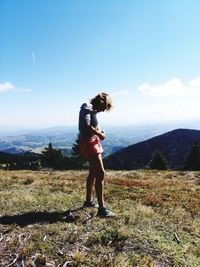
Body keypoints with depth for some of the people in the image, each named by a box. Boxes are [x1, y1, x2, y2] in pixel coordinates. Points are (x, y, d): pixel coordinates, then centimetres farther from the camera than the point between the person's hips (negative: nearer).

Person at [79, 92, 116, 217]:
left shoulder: (92, 110, 15)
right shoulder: (87, 108, -13)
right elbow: (87, 126, -28)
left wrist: (99, 132, 4)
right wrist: (99, 134, -14)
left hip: (94, 143, 11)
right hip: (89, 143, -11)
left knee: (93, 173, 20)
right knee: (100, 174, -13)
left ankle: (89, 201, 35)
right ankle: (102, 209, -9)